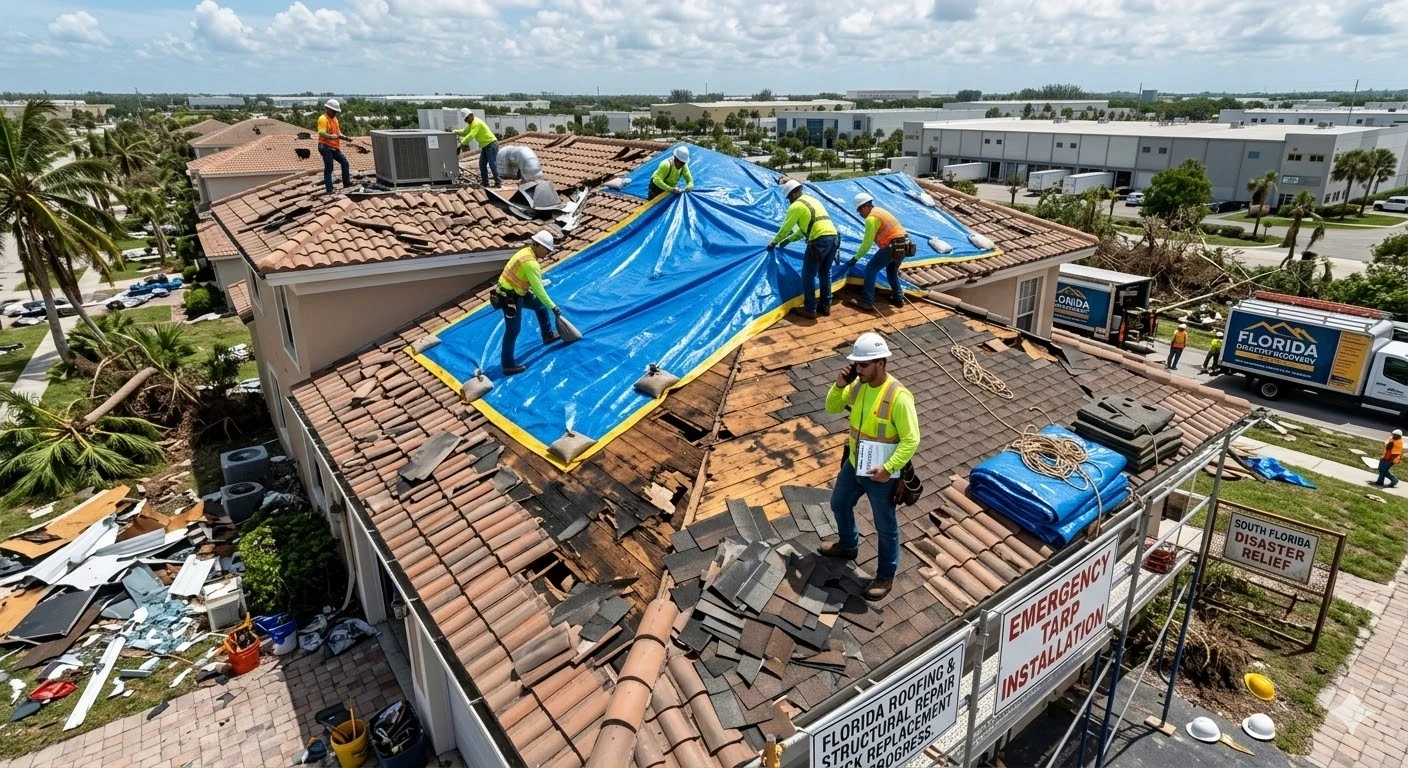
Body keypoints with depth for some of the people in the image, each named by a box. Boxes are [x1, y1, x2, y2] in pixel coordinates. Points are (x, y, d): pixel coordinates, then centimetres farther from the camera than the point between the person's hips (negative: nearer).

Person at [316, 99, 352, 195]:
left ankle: (346, 183, 22)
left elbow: (338, 133, 18)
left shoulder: (334, 119, 14)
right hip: (325, 147, -9)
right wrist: (331, 136, -41)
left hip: (334, 147, 9)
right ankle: (329, 190, -2)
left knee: (345, 162, 12)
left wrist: (346, 137, 0)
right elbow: (321, 133, -26)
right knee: (328, 168, -6)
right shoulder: (323, 119, -14)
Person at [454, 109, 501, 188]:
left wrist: (462, 142, -20)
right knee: (482, 164, 8)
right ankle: (485, 182, 12)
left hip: (491, 144, -11)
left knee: (492, 164, -12)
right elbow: (464, 132, 18)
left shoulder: (476, 123, -19)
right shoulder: (471, 124, 13)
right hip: (485, 146, 11)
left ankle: (497, 182, -9)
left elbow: (471, 136, -26)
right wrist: (457, 132, 0)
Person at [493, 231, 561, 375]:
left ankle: (548, 335, 40)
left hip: (517, 292, 10)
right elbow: (539, 289, -25)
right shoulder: (530, 263, -27)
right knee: (513, 330, -2)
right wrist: (553, 307, -18)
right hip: (510, 297, -10)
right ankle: (508, 365, 6)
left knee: (541, 305, 23)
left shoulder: (527, 252, 3)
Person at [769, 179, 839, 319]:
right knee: (825, 273, 20)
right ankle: (826, 306, 26)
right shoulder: (812, 200, 25)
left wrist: (773, 243, 19)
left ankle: (810, 310, 5)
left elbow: (785, 228, 5)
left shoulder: (796, 206, -1)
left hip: (819, 240, -8)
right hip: (833, 237, 9)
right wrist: (789, 240, 34)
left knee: (808, 275, 2)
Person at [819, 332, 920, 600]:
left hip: (880, 473, -7)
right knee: (839, 504, 27)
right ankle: (848, 545, 55)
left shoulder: (898, 397, -27)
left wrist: (888, 468, -27)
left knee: (885, 526, 12)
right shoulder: (857, 384, -6)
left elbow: (911, 440, -22)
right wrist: (838, 386, -12)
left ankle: (886, 575, 34)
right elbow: (832, 408, 7)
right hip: (853, 464, 7)